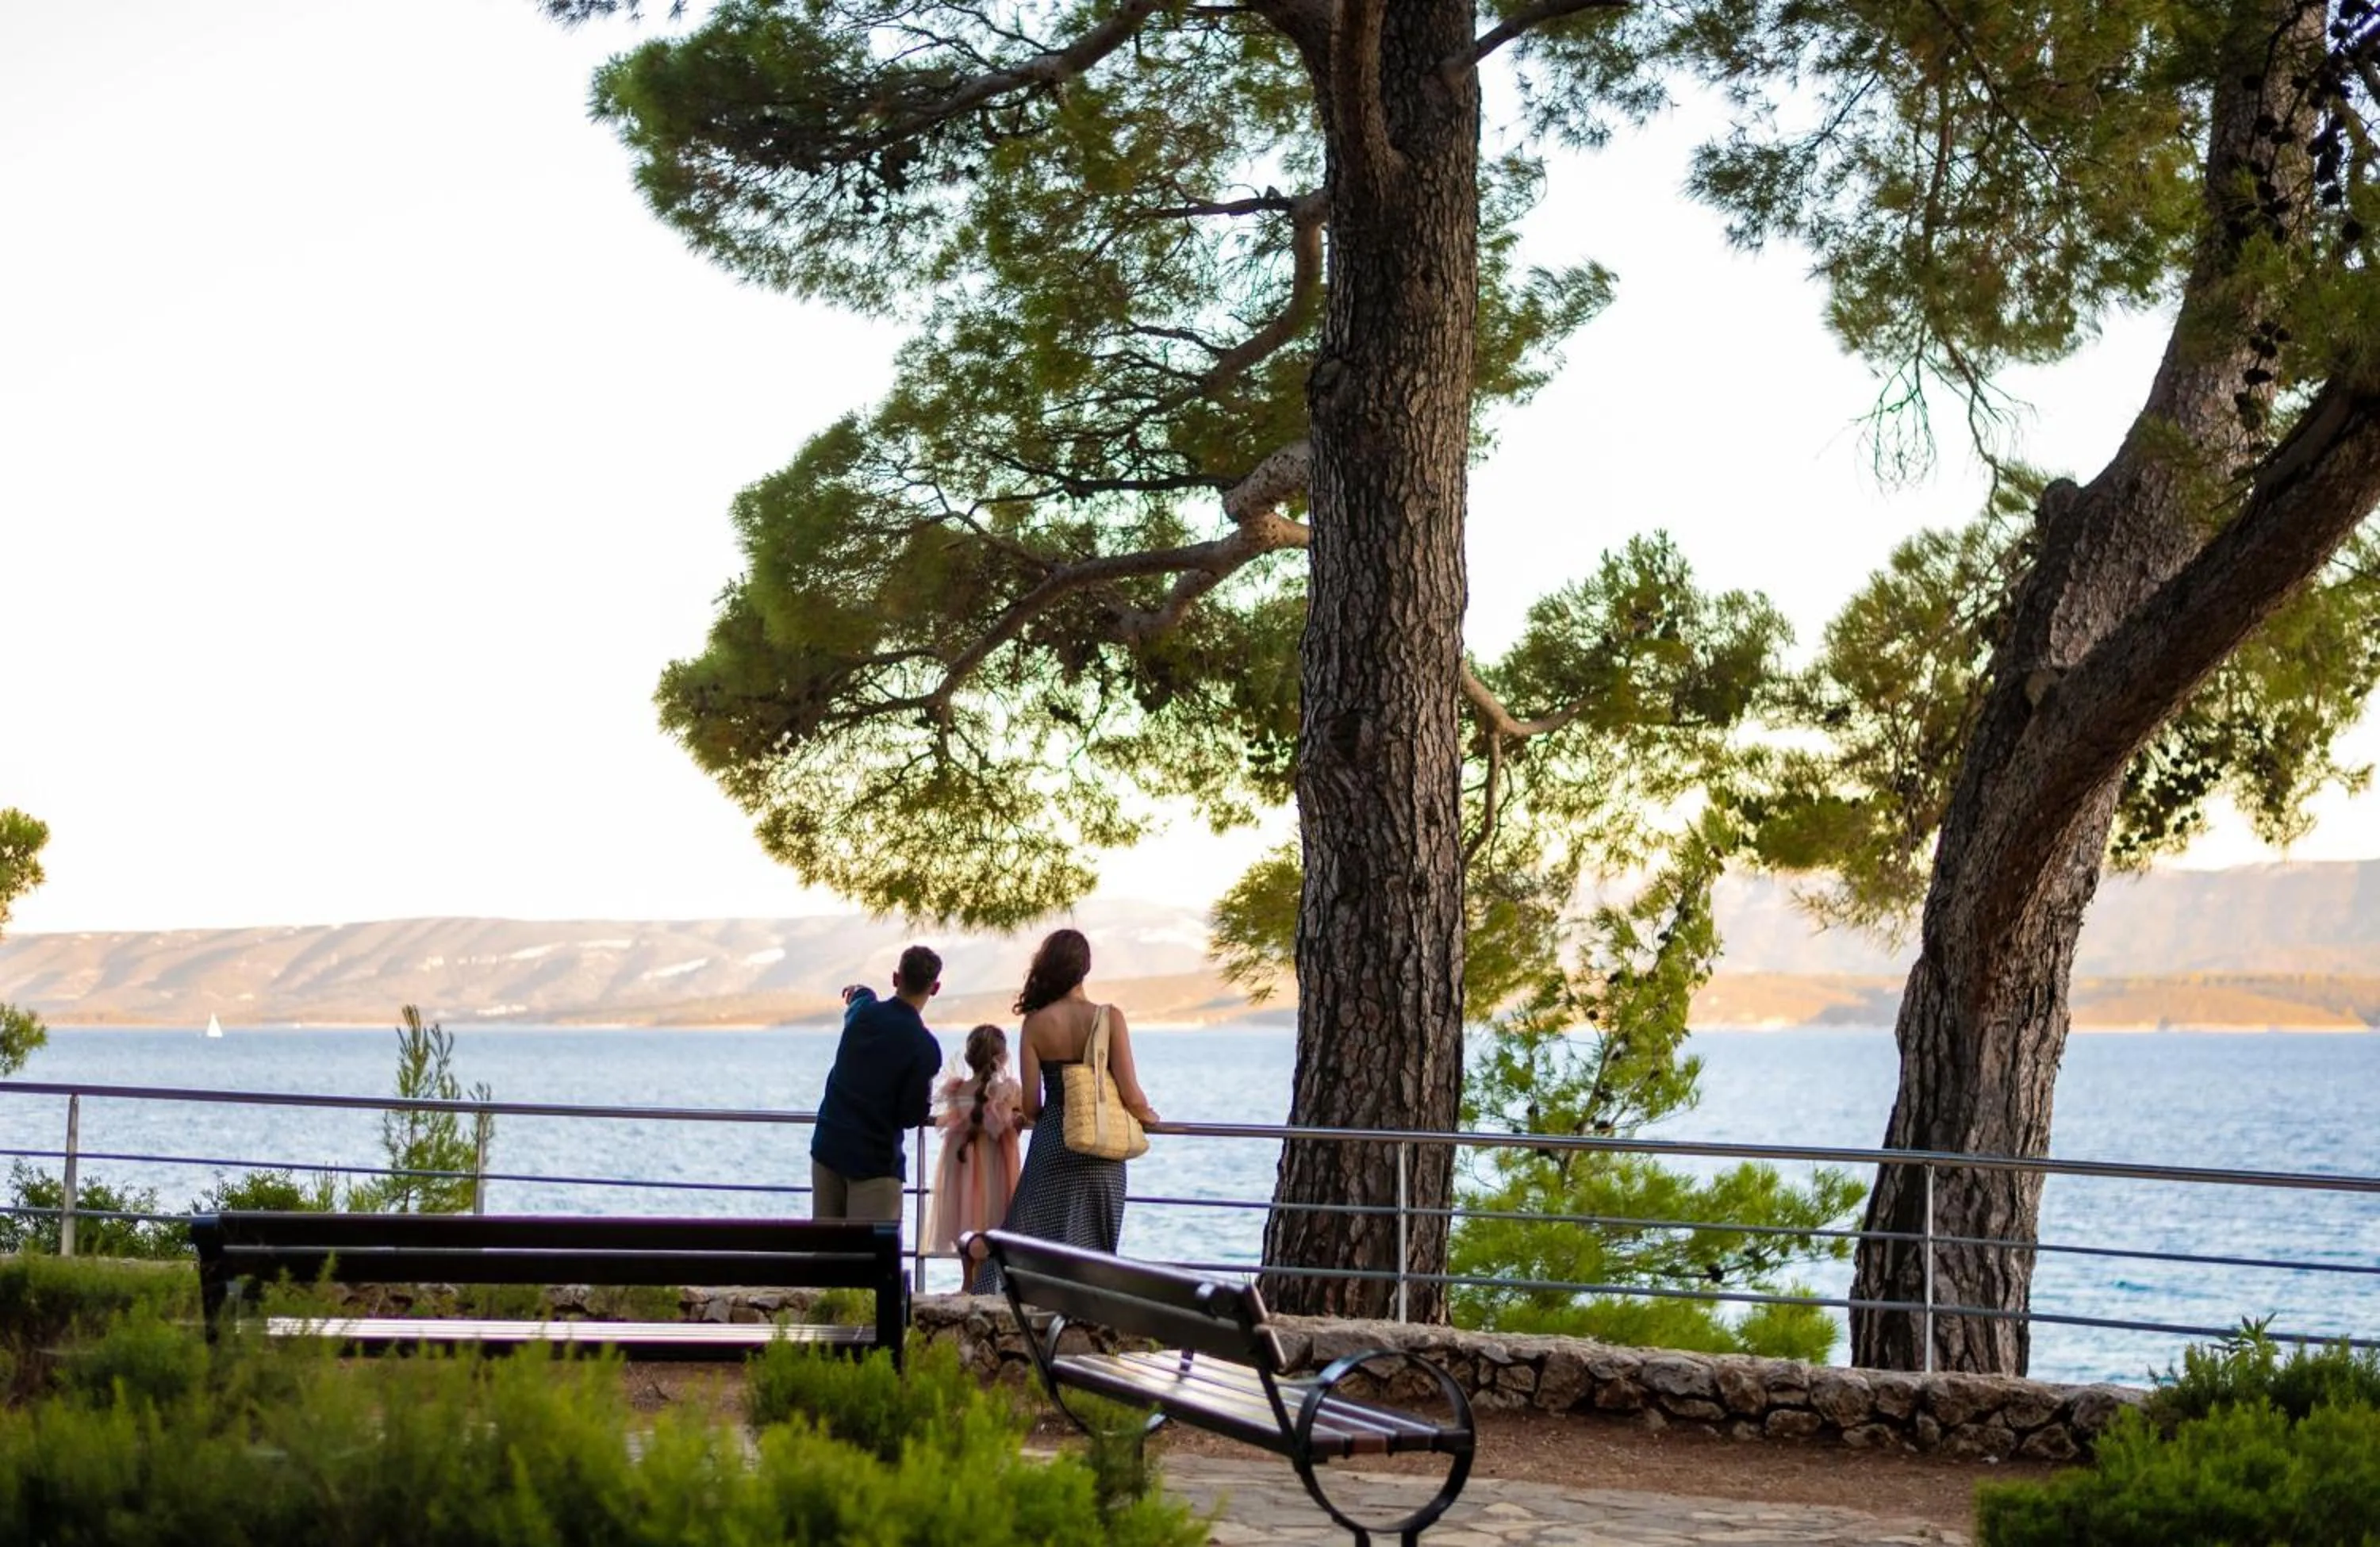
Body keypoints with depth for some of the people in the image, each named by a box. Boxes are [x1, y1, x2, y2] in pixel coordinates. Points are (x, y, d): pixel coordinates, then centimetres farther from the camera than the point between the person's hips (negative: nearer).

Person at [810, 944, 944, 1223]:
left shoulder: (864, 1012, 0)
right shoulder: (925, 1048, -16)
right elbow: (911, 1116, -14)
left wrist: (858, 992, 51)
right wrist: (928, 1094, 6)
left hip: (827, 1147, 5)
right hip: (875, 1160, -5)